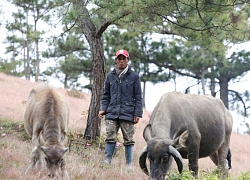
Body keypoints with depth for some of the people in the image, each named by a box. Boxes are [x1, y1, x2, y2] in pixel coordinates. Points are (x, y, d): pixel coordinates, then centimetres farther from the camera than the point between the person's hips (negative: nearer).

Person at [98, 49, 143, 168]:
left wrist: (137, 114, -3)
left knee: (128, 139, 1)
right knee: (110, 137, -6)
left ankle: (129, 164, 6)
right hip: (112, 113, 2)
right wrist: (103, 109, 4)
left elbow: (138, 97, 4)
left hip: (128, 114, -2)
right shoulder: (110, 76, 12)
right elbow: (106, 95, 18)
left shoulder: (134, 76, 4)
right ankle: (107, 160, -4)